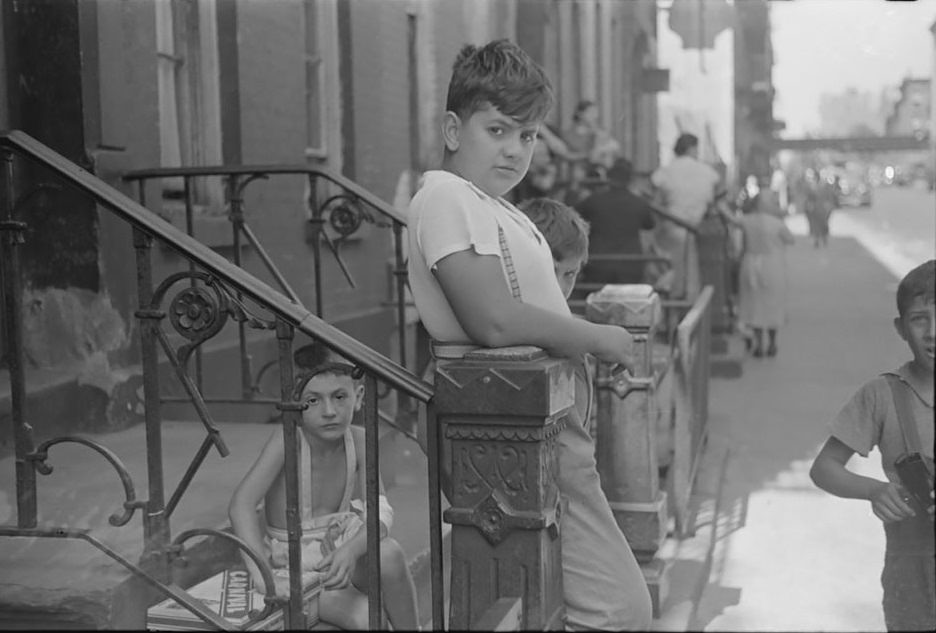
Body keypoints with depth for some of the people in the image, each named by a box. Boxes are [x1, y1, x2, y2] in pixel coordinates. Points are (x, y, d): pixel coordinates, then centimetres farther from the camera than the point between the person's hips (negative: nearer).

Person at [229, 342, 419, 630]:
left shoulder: (358, 441, -10)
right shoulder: (287, 440, -22)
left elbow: (381, 512, -16)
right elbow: (241, 505, -29)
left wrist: (351, 550, -35)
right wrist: (261, 574, -38)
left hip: (340, 551, 3)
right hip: (294, 564, -3)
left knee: (389, 553, -28)